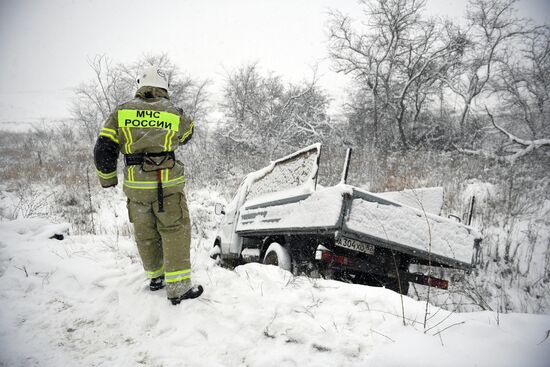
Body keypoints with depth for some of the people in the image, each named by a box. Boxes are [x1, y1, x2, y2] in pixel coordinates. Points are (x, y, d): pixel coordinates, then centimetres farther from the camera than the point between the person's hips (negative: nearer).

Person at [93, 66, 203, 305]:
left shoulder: (121, 112, 4)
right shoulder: (174, 113, 1)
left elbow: (103, 149, -1)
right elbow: (187, 134, 24)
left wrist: (107, 178, 15)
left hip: (135, 186, 3)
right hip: (167, 185, -3)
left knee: (145, 234, 17)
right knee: (175, 233, 4)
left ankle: (155, 277, 34)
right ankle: (178, 288, 2)